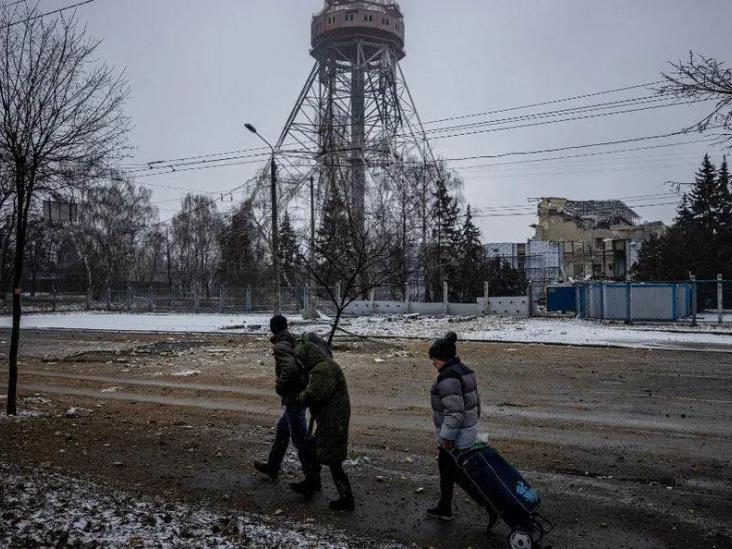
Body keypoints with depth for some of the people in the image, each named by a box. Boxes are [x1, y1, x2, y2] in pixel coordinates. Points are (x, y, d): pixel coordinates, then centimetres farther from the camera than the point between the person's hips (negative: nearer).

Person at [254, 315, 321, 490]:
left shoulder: (280, 346, -16)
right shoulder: (294, 343, 10)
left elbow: (290, 367, -33)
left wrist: (280, 386, -19)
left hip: (293, 397, -9)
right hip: (301, 394, 9)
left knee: (300, 438, -2)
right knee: (282, 429, 23)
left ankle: (313, 480, 6)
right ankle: (272, 467, 39)